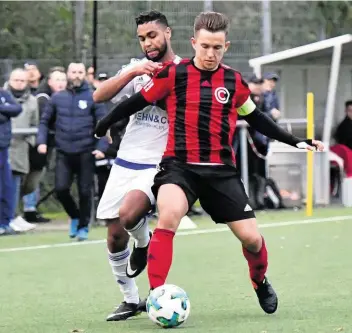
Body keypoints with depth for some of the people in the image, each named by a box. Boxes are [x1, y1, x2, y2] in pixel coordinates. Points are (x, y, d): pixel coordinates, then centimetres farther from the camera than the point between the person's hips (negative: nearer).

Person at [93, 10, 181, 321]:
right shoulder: (137, 68, 5)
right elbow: (99, 96, -8)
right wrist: (133, 72, -21)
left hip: (159, 165, -5)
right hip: (126, 162, 5)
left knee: (128, 215, -29)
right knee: (115, 235, 5)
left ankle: (144, 243, 6)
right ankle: (130, 299, 21)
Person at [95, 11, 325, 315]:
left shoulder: (234, 82, 5)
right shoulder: (173, 74, -3)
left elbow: (255, 119, 19)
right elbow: (138, 102, 7)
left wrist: (296, 142, 18)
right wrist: (105, 125, 14)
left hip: (221, 170, 3)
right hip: (179, 166, -3)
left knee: (251, 237, 1)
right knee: (168, 216, -32)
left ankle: (260, 282, 35)